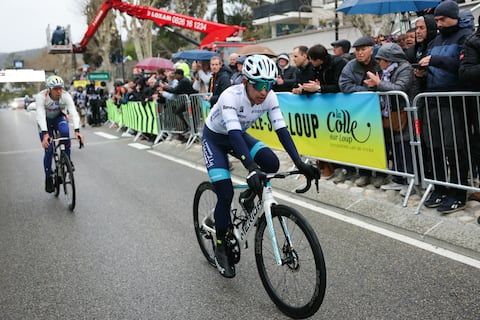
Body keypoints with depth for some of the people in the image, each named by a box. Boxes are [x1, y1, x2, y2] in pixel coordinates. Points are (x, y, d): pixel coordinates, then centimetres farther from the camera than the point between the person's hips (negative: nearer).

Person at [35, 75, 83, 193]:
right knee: (49, 150, -10)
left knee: (65, 131, -35)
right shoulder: (41, 97, -30)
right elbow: (40, 115, -39)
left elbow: (73, 113, -35)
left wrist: (77, 130, -50)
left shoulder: (66, 96, -26)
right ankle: (48, 178, 8)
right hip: (45, 121, -1)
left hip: (59, 117, 1)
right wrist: (45, 134, -52)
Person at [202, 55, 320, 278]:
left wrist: (299, 163, -36)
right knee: (226, 194, -15)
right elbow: (233, 134, -46)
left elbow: (281, 129, -25)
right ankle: (221, 249, 4)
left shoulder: (270, 98, -21)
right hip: (214, 138, -4)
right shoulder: (231, 96, -36)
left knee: (271, 163, -23)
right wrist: (251, 168, -58)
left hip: (239, 135, 5)